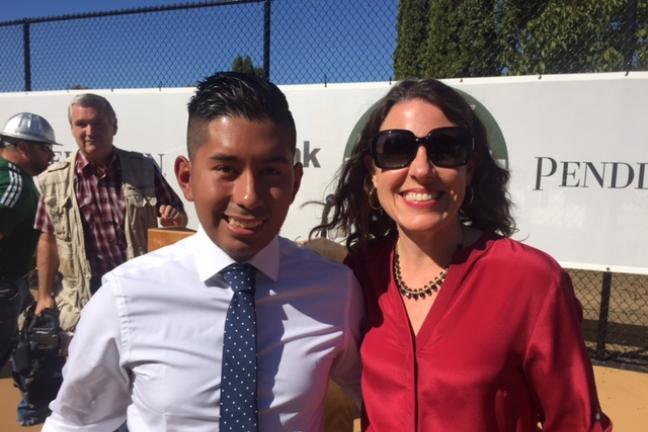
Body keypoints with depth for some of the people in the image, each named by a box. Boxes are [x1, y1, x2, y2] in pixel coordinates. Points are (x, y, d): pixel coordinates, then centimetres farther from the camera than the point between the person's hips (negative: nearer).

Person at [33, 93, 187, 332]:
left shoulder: (143, 168, -2)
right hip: (83, 298, 1)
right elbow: (48, 240, 6)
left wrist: (174, 218, -18)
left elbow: (179, 217, 5)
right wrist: (45, 295, 6)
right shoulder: (54, 179, -1)